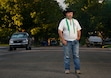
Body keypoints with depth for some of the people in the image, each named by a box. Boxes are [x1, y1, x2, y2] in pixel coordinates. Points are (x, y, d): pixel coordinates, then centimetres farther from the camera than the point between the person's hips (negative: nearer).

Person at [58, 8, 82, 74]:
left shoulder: (75, 21, 12)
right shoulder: (63, 21, 1)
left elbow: (79, 30, 16)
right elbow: (60, 31, -5)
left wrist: (79, 37, 0)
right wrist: (63, 40, -12)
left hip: (75, 41, 3)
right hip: (67, 42, -3)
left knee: (76, 55, -1)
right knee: (67, 56, 0)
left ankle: (77, 69, 2)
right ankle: (67, 69, 8)